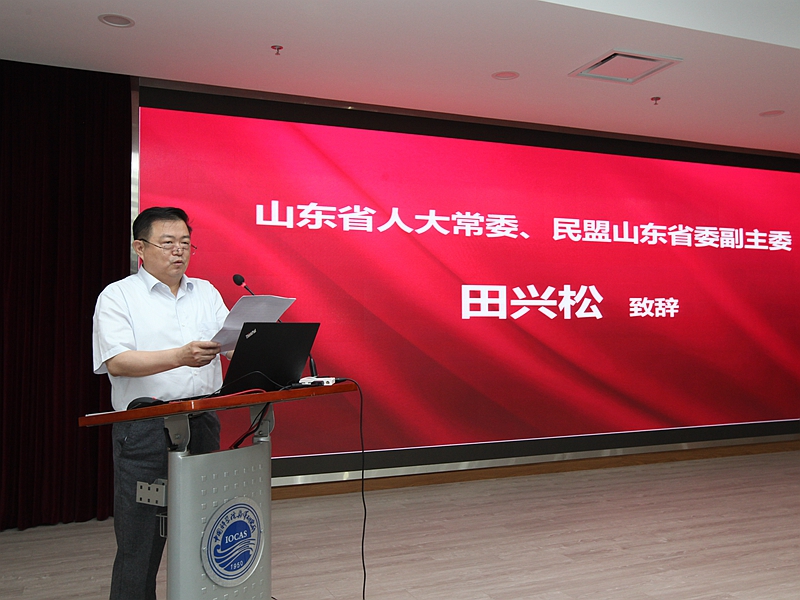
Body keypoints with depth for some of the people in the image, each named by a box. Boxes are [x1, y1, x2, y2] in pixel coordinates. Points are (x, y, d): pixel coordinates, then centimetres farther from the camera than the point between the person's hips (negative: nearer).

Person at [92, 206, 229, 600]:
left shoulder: (206, 293, 15)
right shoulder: (118, 296, 1)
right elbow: (116, 361, -12)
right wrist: (181, 357, -25)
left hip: (203, 426, 4)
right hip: (144, 432, -4)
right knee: (140, 545, 3)